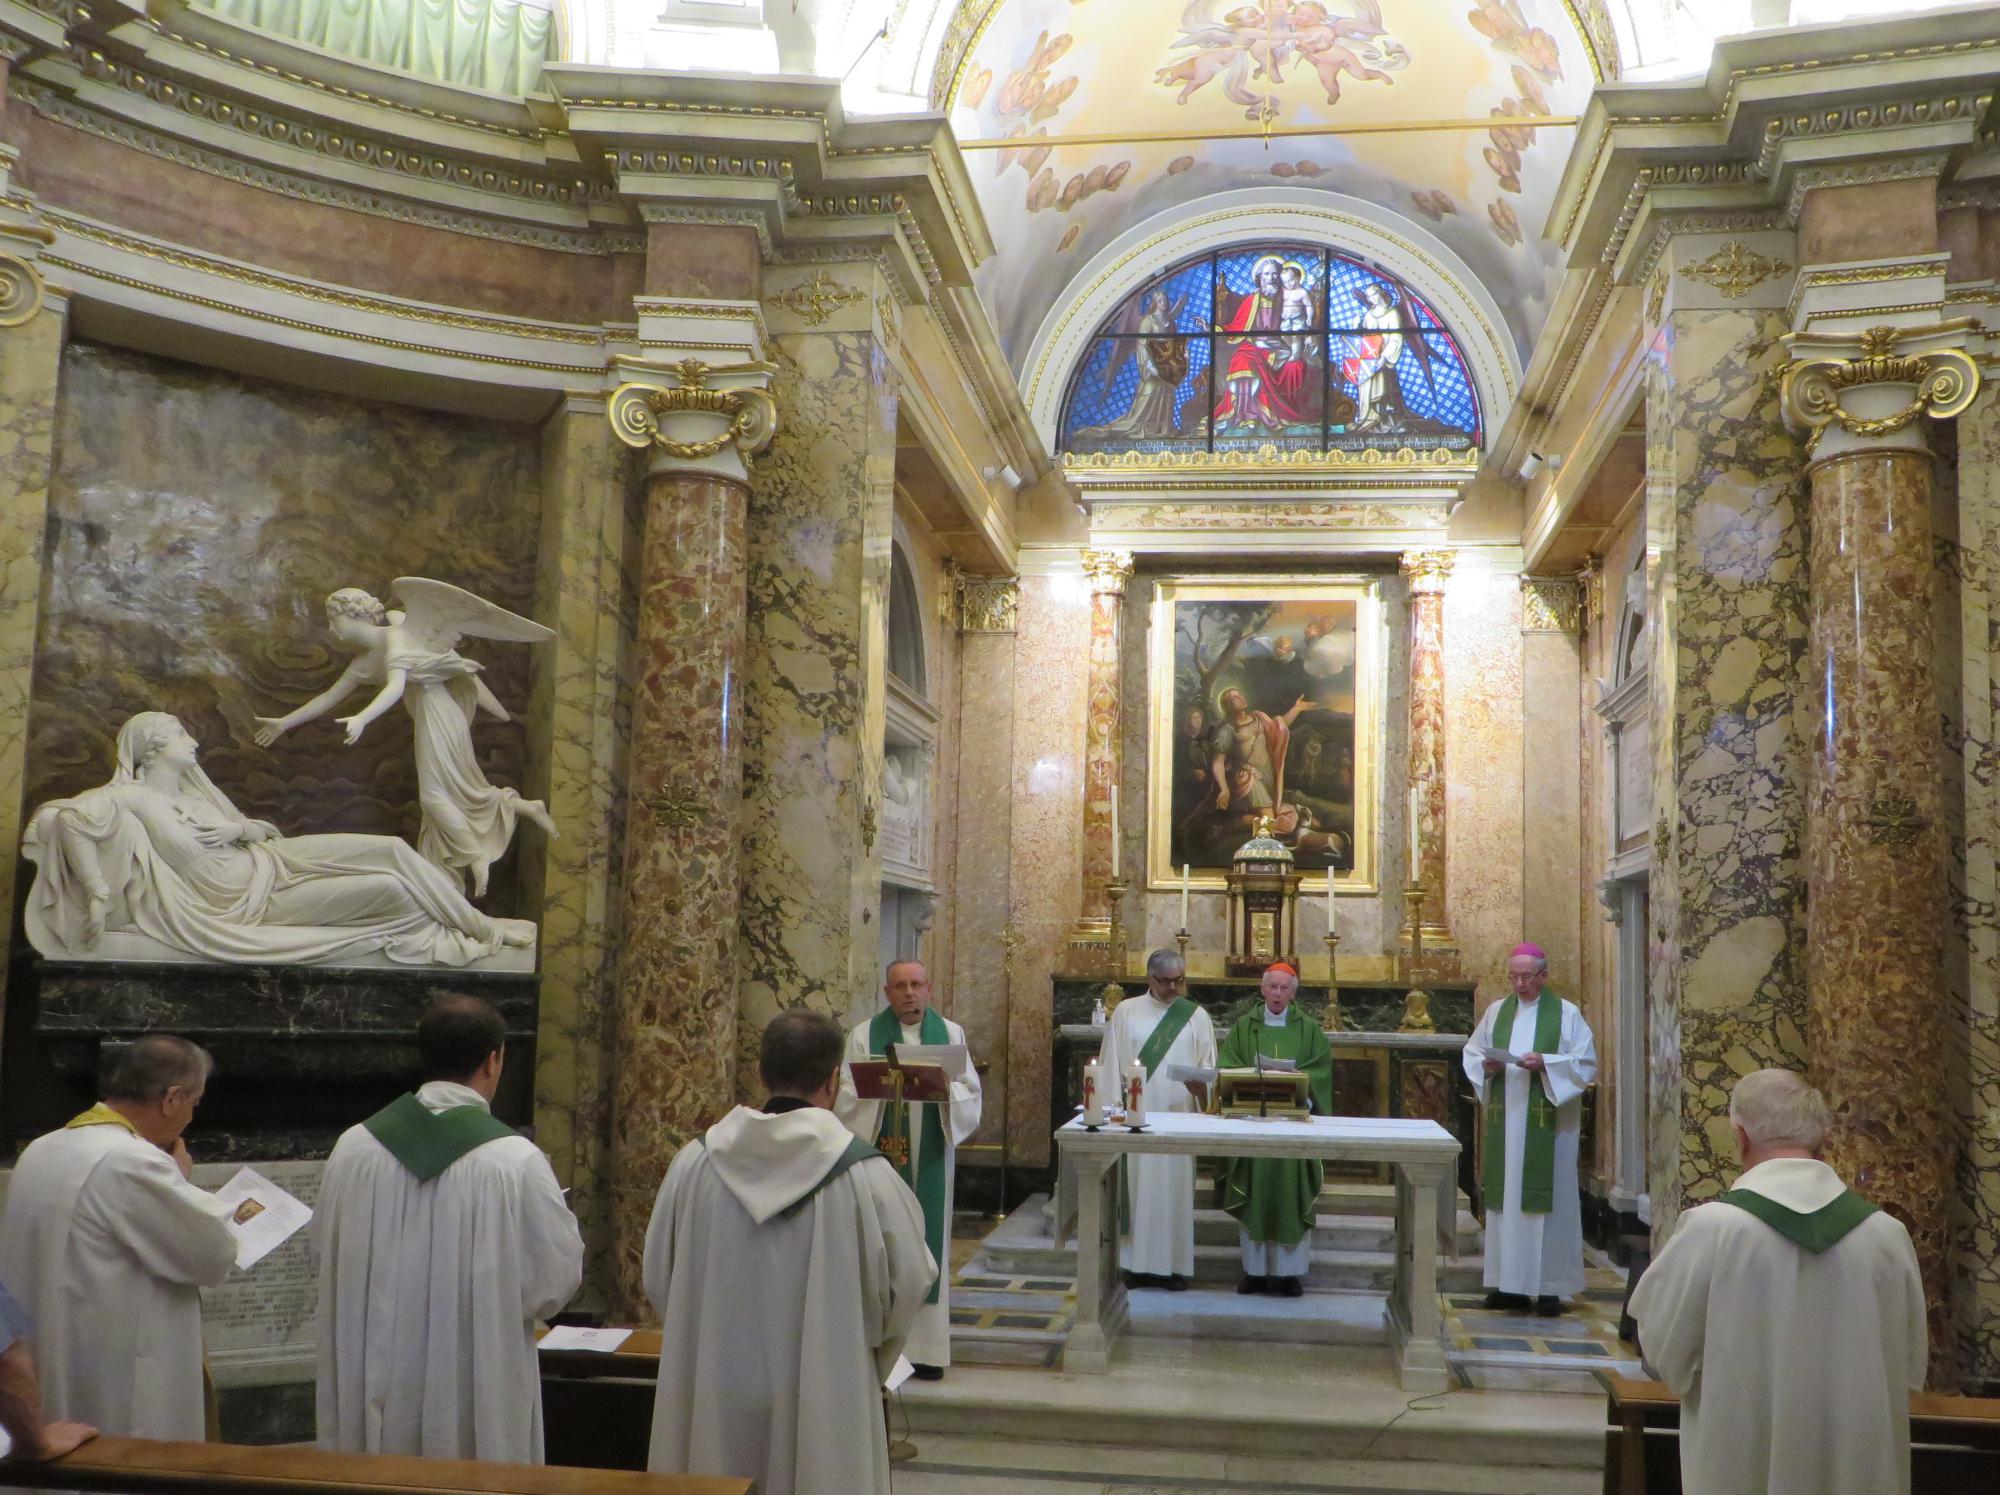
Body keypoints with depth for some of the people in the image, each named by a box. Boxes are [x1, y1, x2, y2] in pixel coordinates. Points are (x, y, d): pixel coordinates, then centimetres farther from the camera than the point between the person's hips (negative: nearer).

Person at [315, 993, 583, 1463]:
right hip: (476, 1401, -4)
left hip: (371, 1393, 4)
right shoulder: (516, 1159, -17)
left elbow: (326, 1249, 8)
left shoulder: (353, 1146, -6)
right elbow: (557, 1276, -12)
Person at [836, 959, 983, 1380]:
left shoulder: (952, 1033, 8)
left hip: (930, 1159, 2)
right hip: (879, 1152, -1)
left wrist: (942, 1087, -16)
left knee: (927, 1242, 3)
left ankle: (926, 1347, 9)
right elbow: (849, 1095, -3)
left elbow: (970, 1092, 4)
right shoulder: (865, 1036, 3)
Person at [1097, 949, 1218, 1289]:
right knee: (1136, 1184, 0)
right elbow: (1112, 1064, 5)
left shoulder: (1196, 1016, 8)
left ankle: (1174, 1264, 6)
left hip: (1179, 1116, 1)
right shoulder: (1126, 1012, 5)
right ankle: (1138, 1263, 5)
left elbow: (1208, 1063, 6)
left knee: (1175, 1187, 1)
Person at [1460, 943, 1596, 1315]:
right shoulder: (1497, 1011, 12)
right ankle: (1509, 1283, 11)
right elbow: (1471, 1053, 13)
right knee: (1505, 1196, 4)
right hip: (1505, 1121, 4)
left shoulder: (1567, 1014, 0)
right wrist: (1487, 1066, -8)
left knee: (1547, 1198, -3)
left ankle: (1549, 1286, 3)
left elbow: (1586, 1063, -4)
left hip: (1547, 1125, -4)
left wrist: (1545, 1063, -17)